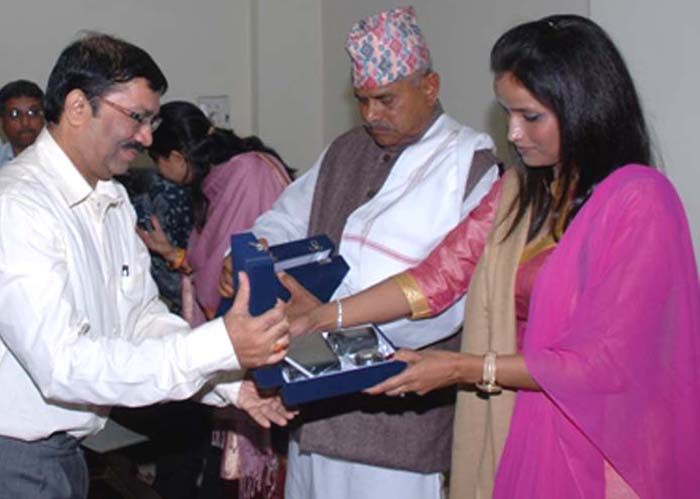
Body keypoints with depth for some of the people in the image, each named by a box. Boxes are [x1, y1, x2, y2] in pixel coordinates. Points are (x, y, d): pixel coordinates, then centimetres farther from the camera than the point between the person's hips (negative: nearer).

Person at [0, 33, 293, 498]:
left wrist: (233, 381, -10)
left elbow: (142, 315, 5)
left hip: (66, 445, 8)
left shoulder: (113, 200, 6)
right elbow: (62, 365, -30)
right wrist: (219, 347, -34)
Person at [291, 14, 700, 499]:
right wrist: (318, 319, -6)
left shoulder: (640, 201, -15)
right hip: (515, 430, 6)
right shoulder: (519, 191, 8)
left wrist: (467, 369, -16)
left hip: (600, 452, -6)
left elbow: (607, 361, -17)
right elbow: (439, 275, 3)